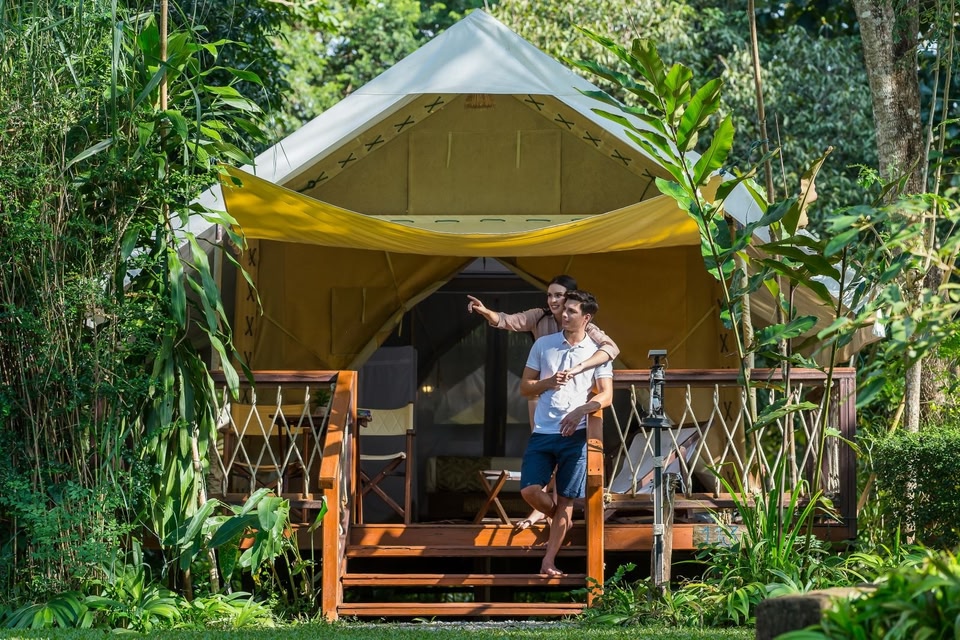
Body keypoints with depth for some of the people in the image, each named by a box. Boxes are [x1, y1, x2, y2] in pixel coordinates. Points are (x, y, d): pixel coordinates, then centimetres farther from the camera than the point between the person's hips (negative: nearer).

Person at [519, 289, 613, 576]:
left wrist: (581, 410, -19)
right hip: (543, 432, 2)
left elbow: (606, 395, -2)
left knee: (566, 500, -1)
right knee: (529, 490, -12)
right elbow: (524, 387, 10)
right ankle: (558, 518, 20)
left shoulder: (597, 352, 4)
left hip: (575, 434, -1)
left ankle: (549, 561, 8)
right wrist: (547, 383, -10)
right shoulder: (543, 345, 8)